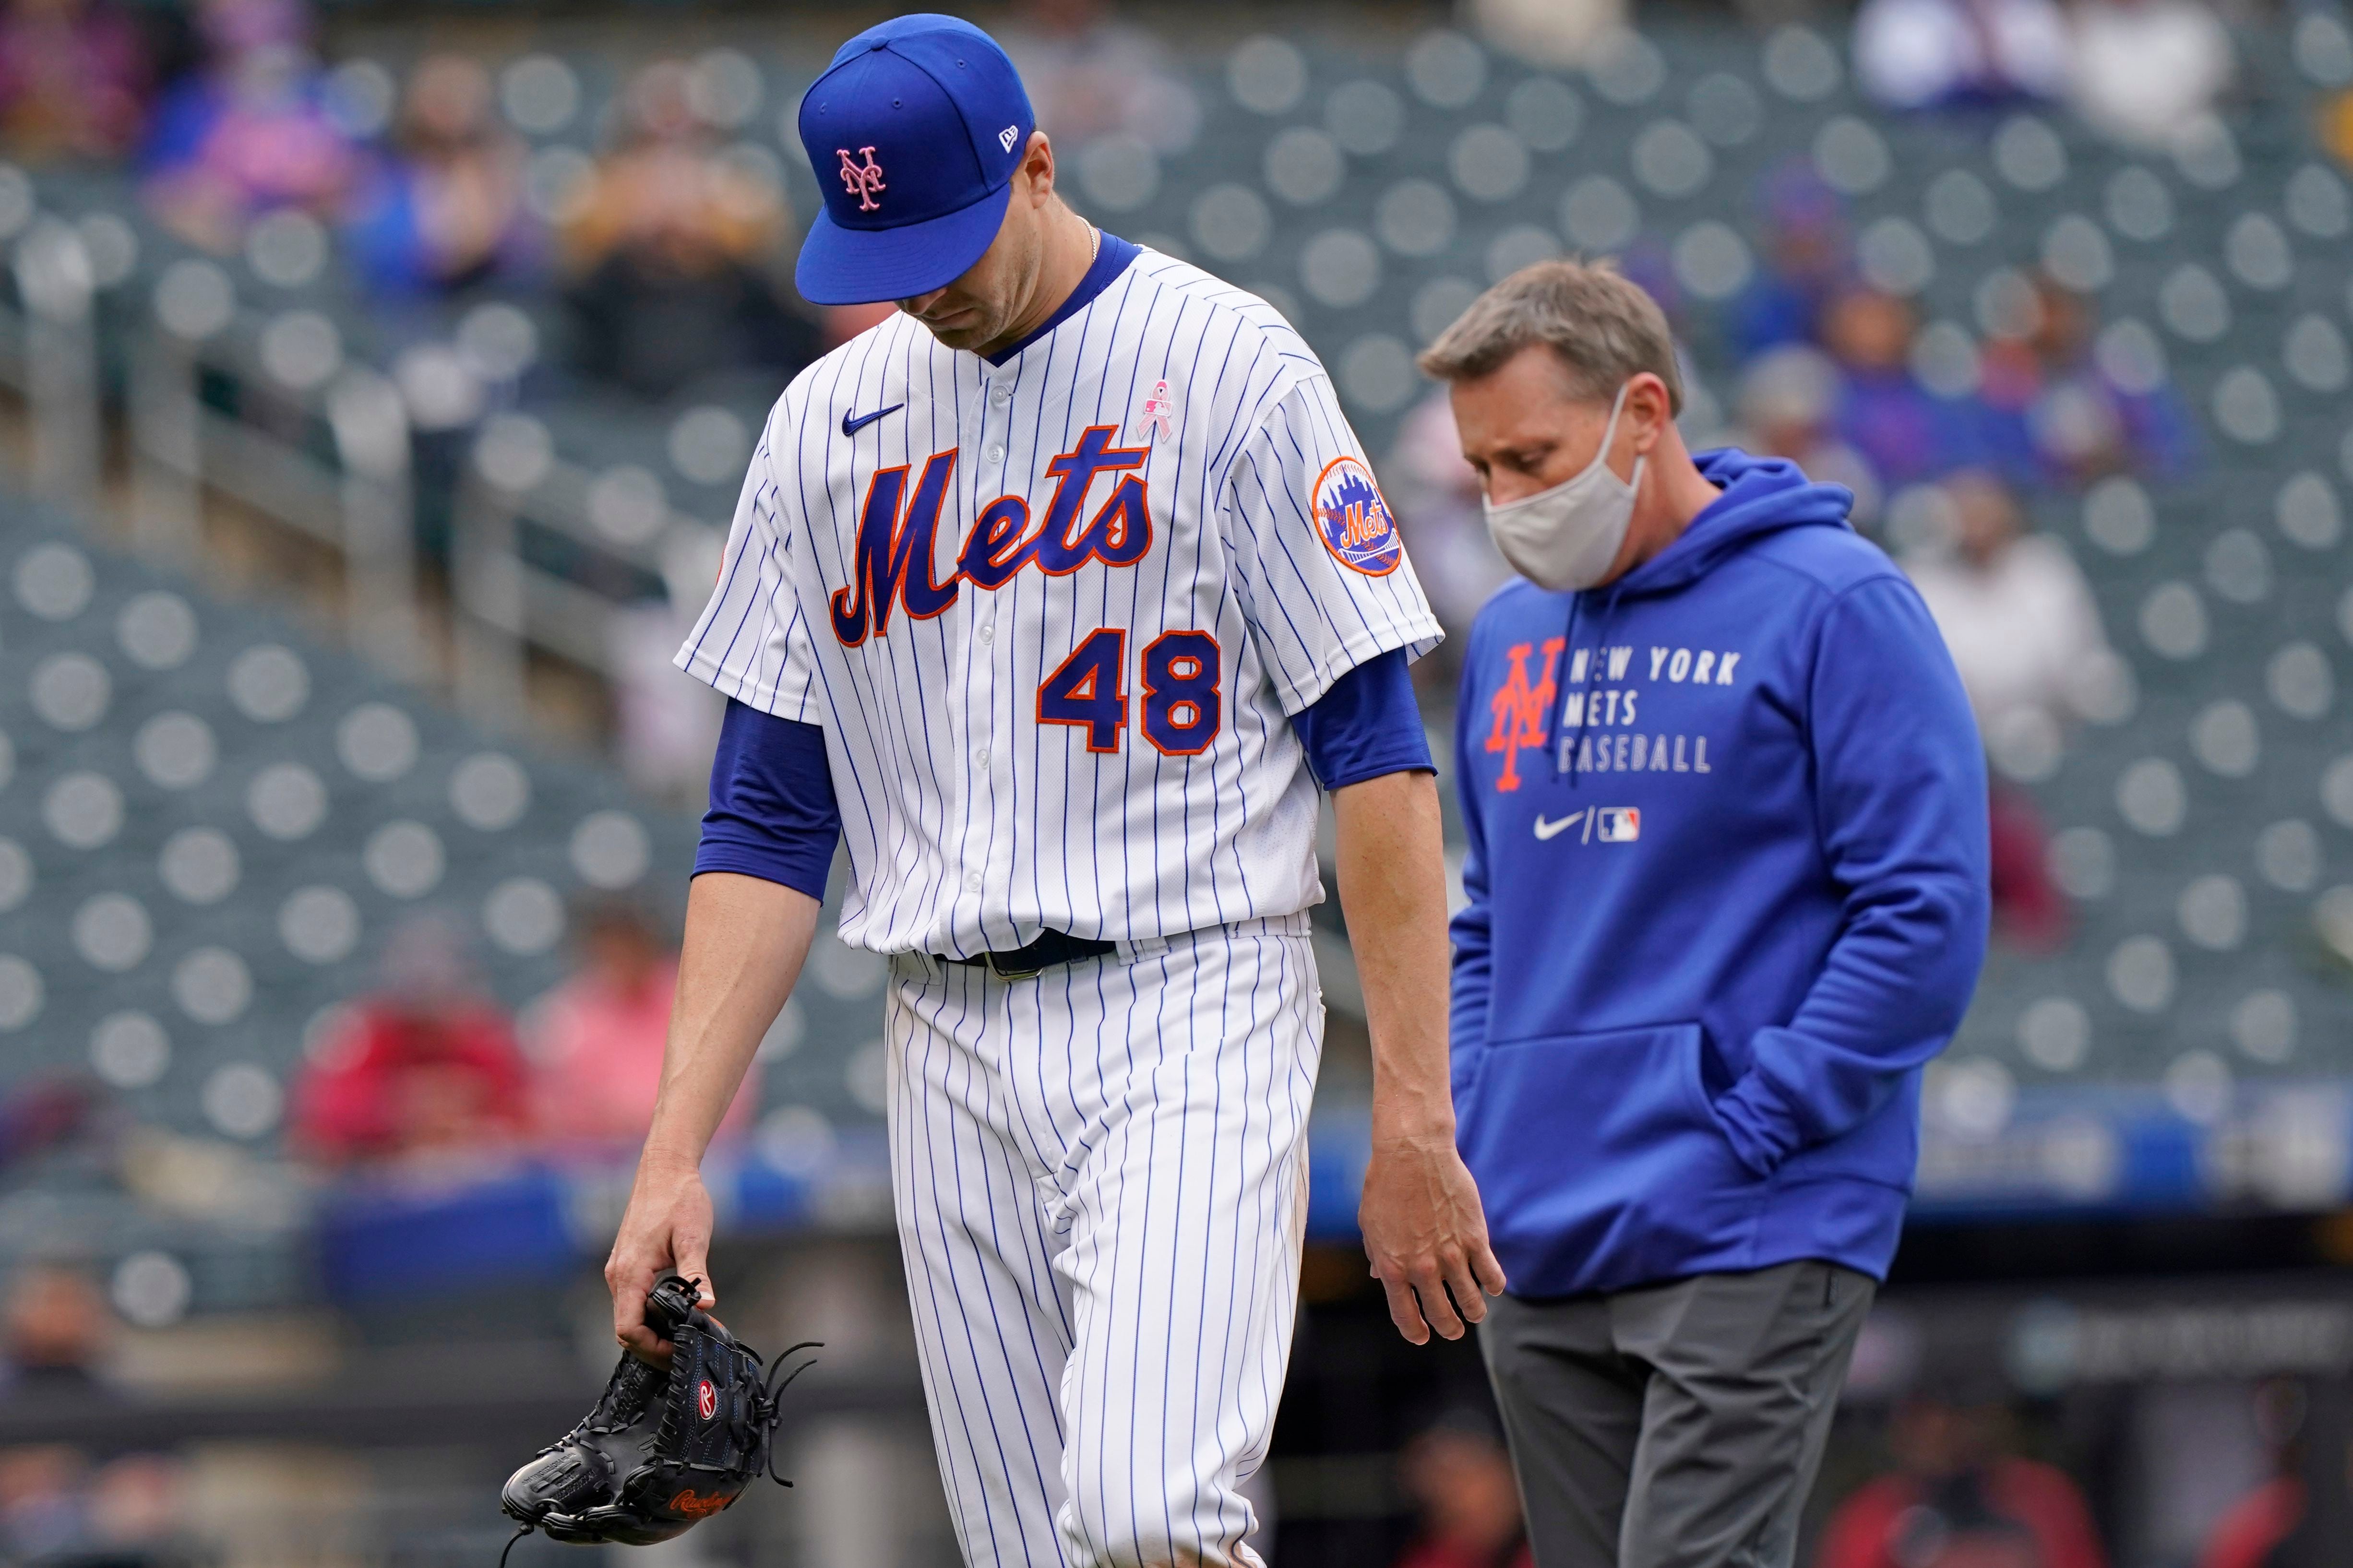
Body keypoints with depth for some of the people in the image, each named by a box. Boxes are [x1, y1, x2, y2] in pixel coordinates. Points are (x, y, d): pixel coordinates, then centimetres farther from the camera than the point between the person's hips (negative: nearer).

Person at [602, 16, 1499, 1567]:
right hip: (952, 1048, 5)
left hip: (1188, 1015, -5)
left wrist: (1413, 1122, -13)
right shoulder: (826, 423, 11)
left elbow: (1378, 753, -7)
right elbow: (770, 823, 11)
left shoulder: (1231, 370, -4)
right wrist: (677, 1152, 1)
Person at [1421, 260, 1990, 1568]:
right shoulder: (1512, 638, 16)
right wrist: (1472, 1128, 9)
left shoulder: (1833, 605, -6)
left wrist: (1744, 1132, -15)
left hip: (1751, 1247, -7)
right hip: (1541, 1251, 7)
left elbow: (1927, 914, -10)